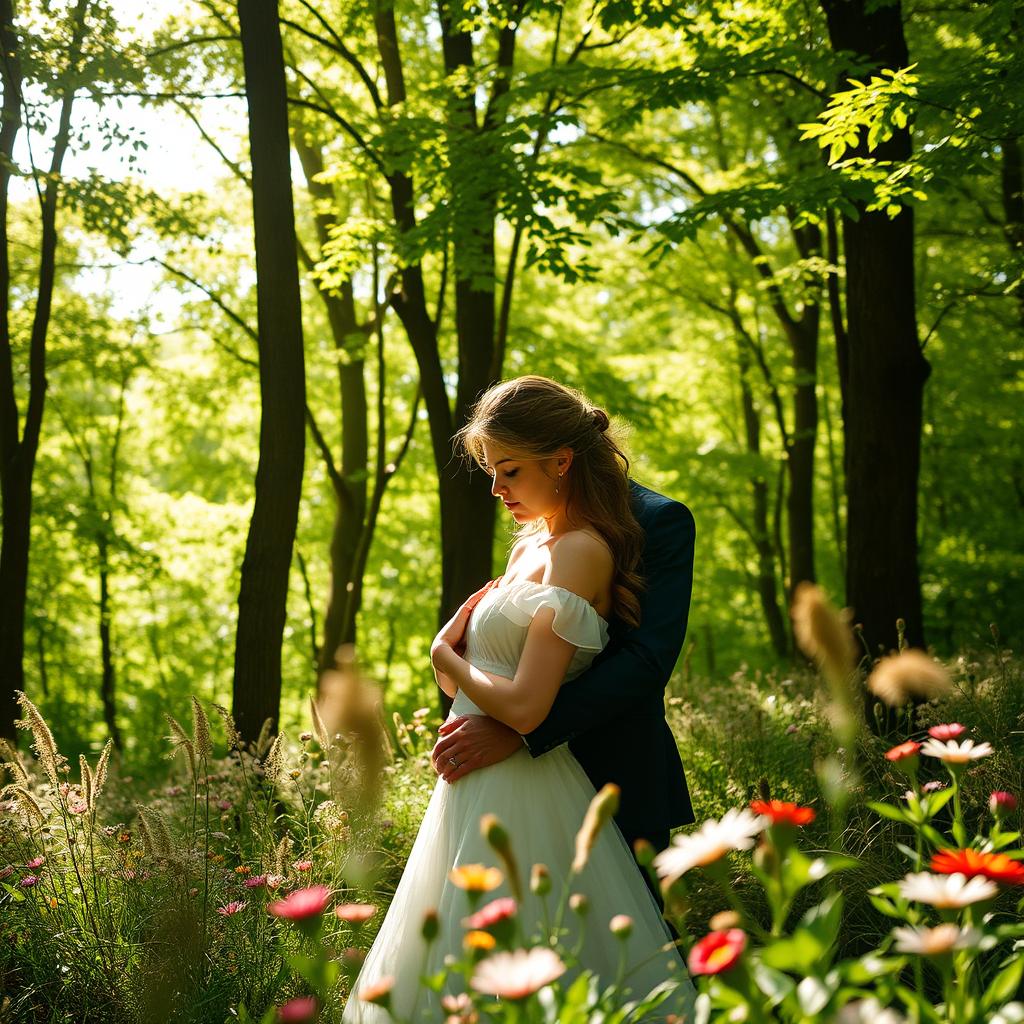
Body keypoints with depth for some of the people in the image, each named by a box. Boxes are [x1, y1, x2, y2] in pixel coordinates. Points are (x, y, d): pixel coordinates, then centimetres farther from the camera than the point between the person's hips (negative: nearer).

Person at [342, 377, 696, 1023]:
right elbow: (462, 678, 16)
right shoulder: (531, 544, 13)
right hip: (480, 789, 9)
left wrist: (450, 661, -6)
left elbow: (524, 706, -22)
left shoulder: (581, 551, -15)